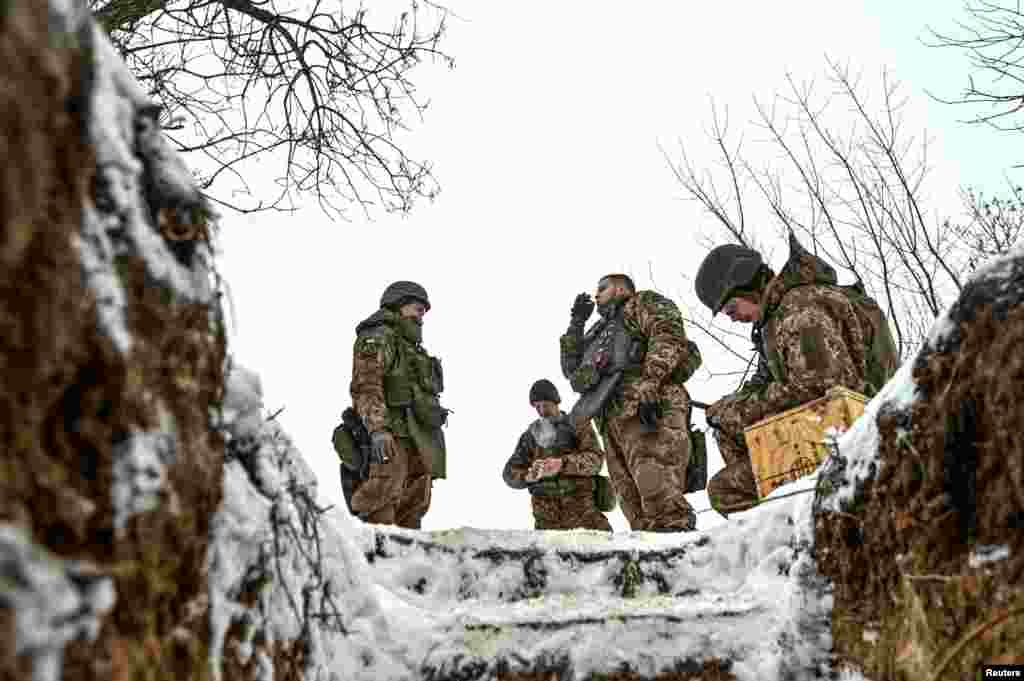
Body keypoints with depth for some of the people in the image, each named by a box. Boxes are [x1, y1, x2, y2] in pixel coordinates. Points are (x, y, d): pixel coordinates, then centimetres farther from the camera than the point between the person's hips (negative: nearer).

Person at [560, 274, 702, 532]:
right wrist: (577, 322, 29)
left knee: (657, 487, -24)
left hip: (650, 407, -7)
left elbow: (668, 337, -3)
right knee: (634, 504, -6)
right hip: (612, 418, 7)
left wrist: (649, 384, -17)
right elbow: (572, 370, 33)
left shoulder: (644, 303, 18)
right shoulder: (601, 332, 39)